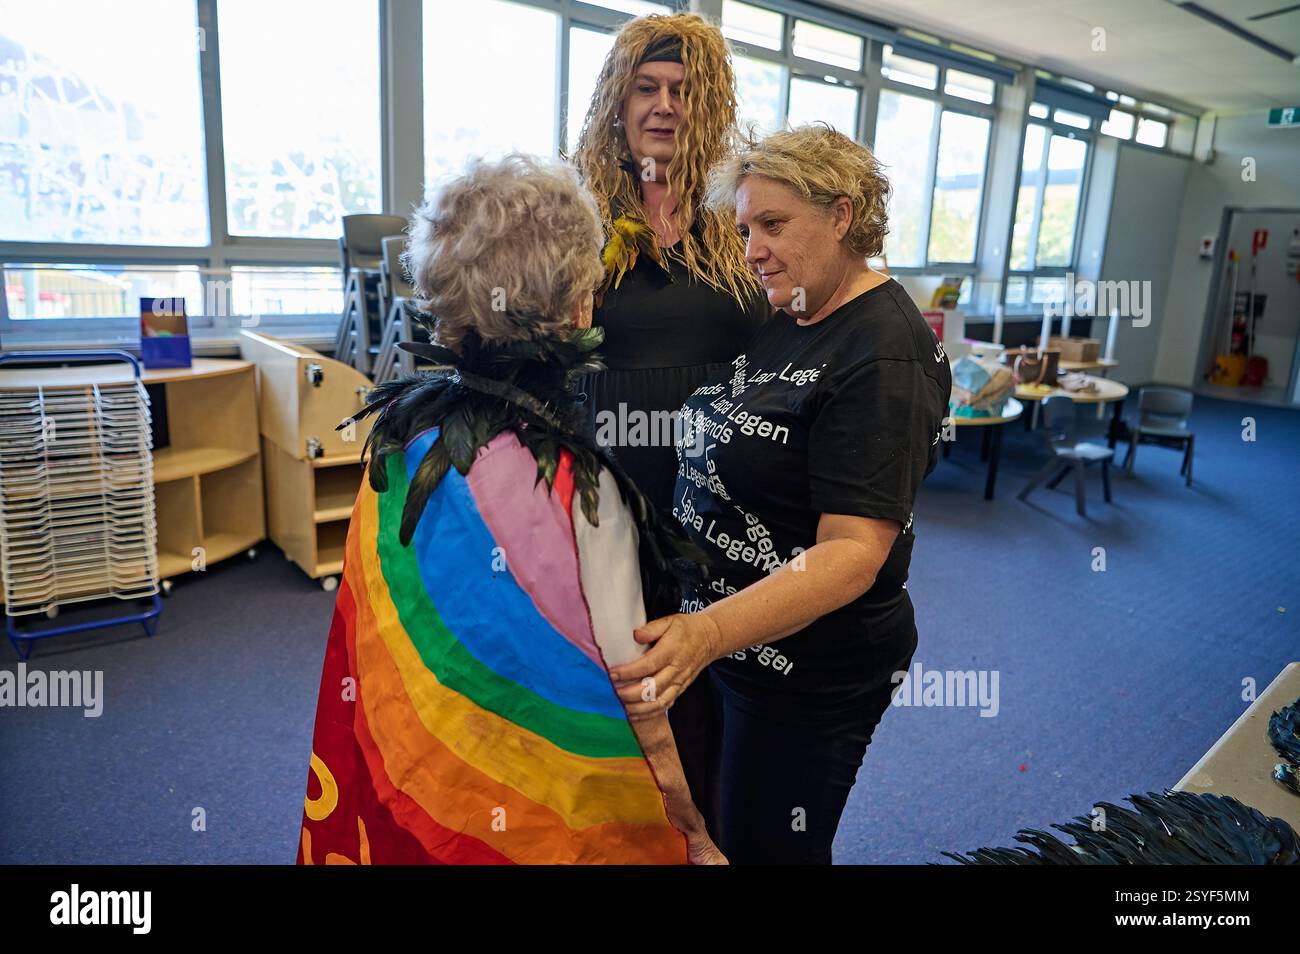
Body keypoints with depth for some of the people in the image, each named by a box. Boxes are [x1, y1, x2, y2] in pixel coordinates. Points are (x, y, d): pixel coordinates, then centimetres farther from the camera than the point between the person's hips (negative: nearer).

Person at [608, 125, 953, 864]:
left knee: (765, 845, 12)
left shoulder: (885, 354, -22)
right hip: (723, 630, 8)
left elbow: (854, 553, -28)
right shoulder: (785, 318, 5)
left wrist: (708, 633, -41)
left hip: (808, 671, -8)